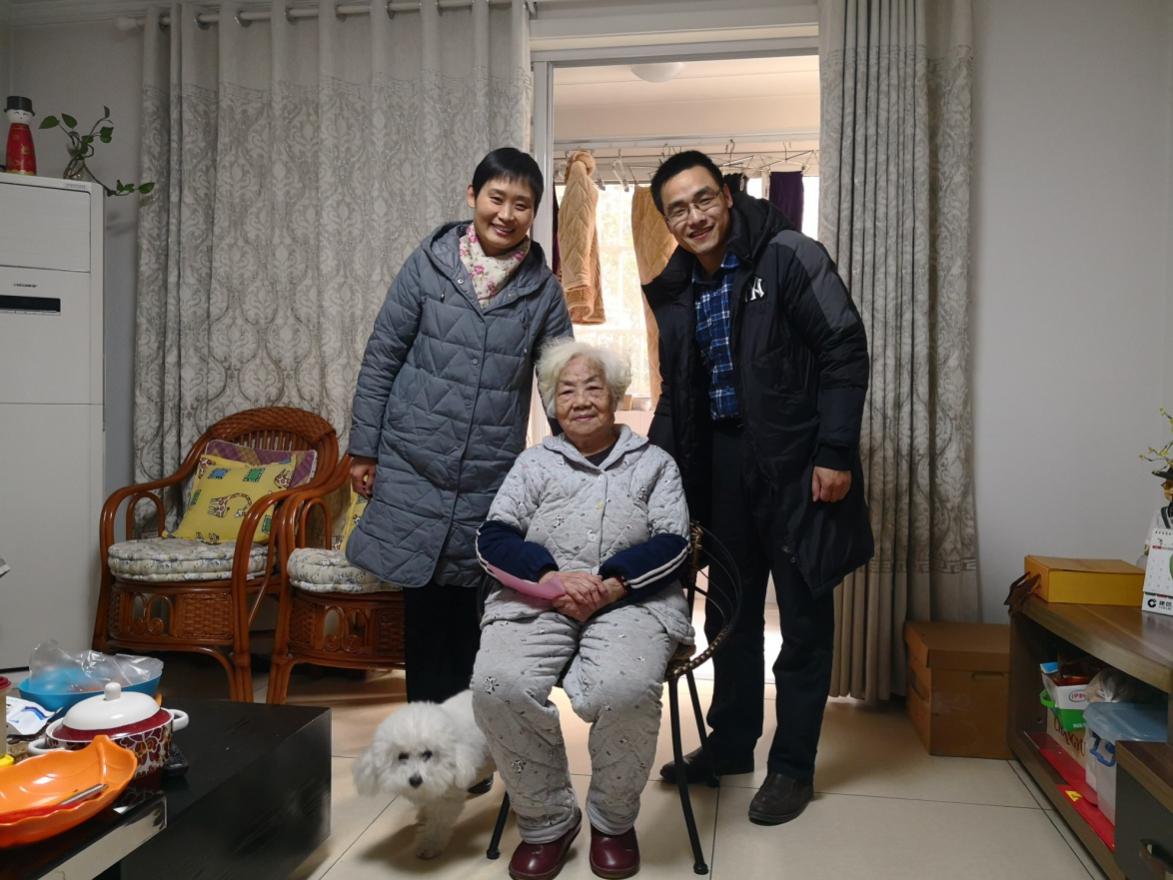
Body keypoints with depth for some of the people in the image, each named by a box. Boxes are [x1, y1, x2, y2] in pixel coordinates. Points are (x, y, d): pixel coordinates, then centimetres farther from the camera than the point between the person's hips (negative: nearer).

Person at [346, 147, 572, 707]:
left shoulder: (543, 288, 1)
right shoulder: (429, 264, -2)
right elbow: (380, 358, 1)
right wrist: (363, 448, 1)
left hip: (490, 479, 1)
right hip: (414, 467, -1)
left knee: (461, 609, 8)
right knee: (424, 605, 6)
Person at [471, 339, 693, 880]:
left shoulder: (653, 462, 17)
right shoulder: (534, 462, 19)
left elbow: (672, 543, 4)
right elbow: (494, 538, 6)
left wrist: (609, 583, -15)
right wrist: (554, 577, -13)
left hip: (632, 602, -1)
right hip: (538, 599, 2)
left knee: (623, 691, -33)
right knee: (499, 686, -29)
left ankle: (613, 822, -2)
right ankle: (546, 822, -4)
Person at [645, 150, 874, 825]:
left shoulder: (788, 256, -9)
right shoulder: (674, 292, 9)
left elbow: (845, 351, -12)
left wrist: (835, 454, -17)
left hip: (795, 465, -6)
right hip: (720, 467, 6)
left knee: (804, 620, 5)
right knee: (730, 612, 15)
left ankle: (792, 766, 20)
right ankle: (730, 744, 32)